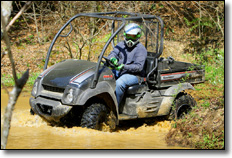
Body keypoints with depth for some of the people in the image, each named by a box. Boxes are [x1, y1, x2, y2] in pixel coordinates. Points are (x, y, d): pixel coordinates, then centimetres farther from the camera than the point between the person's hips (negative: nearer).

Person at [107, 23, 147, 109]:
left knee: (119, 83, -36)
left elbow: (138, 66, -16)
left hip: (133, 75, -7)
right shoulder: (121, 45, 13)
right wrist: (112, 59, -25)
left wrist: (124, 66, -30)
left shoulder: (141, 49, -7)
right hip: (119, 72, 7)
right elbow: (113, 53, 2)